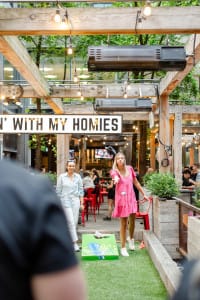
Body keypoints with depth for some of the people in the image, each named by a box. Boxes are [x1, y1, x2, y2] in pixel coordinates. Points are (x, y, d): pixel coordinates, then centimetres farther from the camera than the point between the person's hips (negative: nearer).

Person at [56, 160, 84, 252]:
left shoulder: (78, 177, 8)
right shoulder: (62, 177, 2)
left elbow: (81, 190, 10)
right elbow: (58, 190, 4)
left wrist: (82, 203, 6)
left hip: (75, 200, 3)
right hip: (65, 200, -3)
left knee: (75, 222, 3)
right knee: (71, 222, -10)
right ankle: (75, 242, -9)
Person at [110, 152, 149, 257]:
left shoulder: (129, 169, 5)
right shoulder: (114, 171, -7)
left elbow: (136, 182, 14)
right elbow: (116, 178, -32)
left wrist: (143, 194, 17)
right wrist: (116, 180, -56)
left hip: (131, 197, 4)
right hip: (121, 198, -4)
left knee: (132, 220, 12)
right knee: (123, 223, 0)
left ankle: (131, 238, 42)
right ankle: (123, 248, 12)